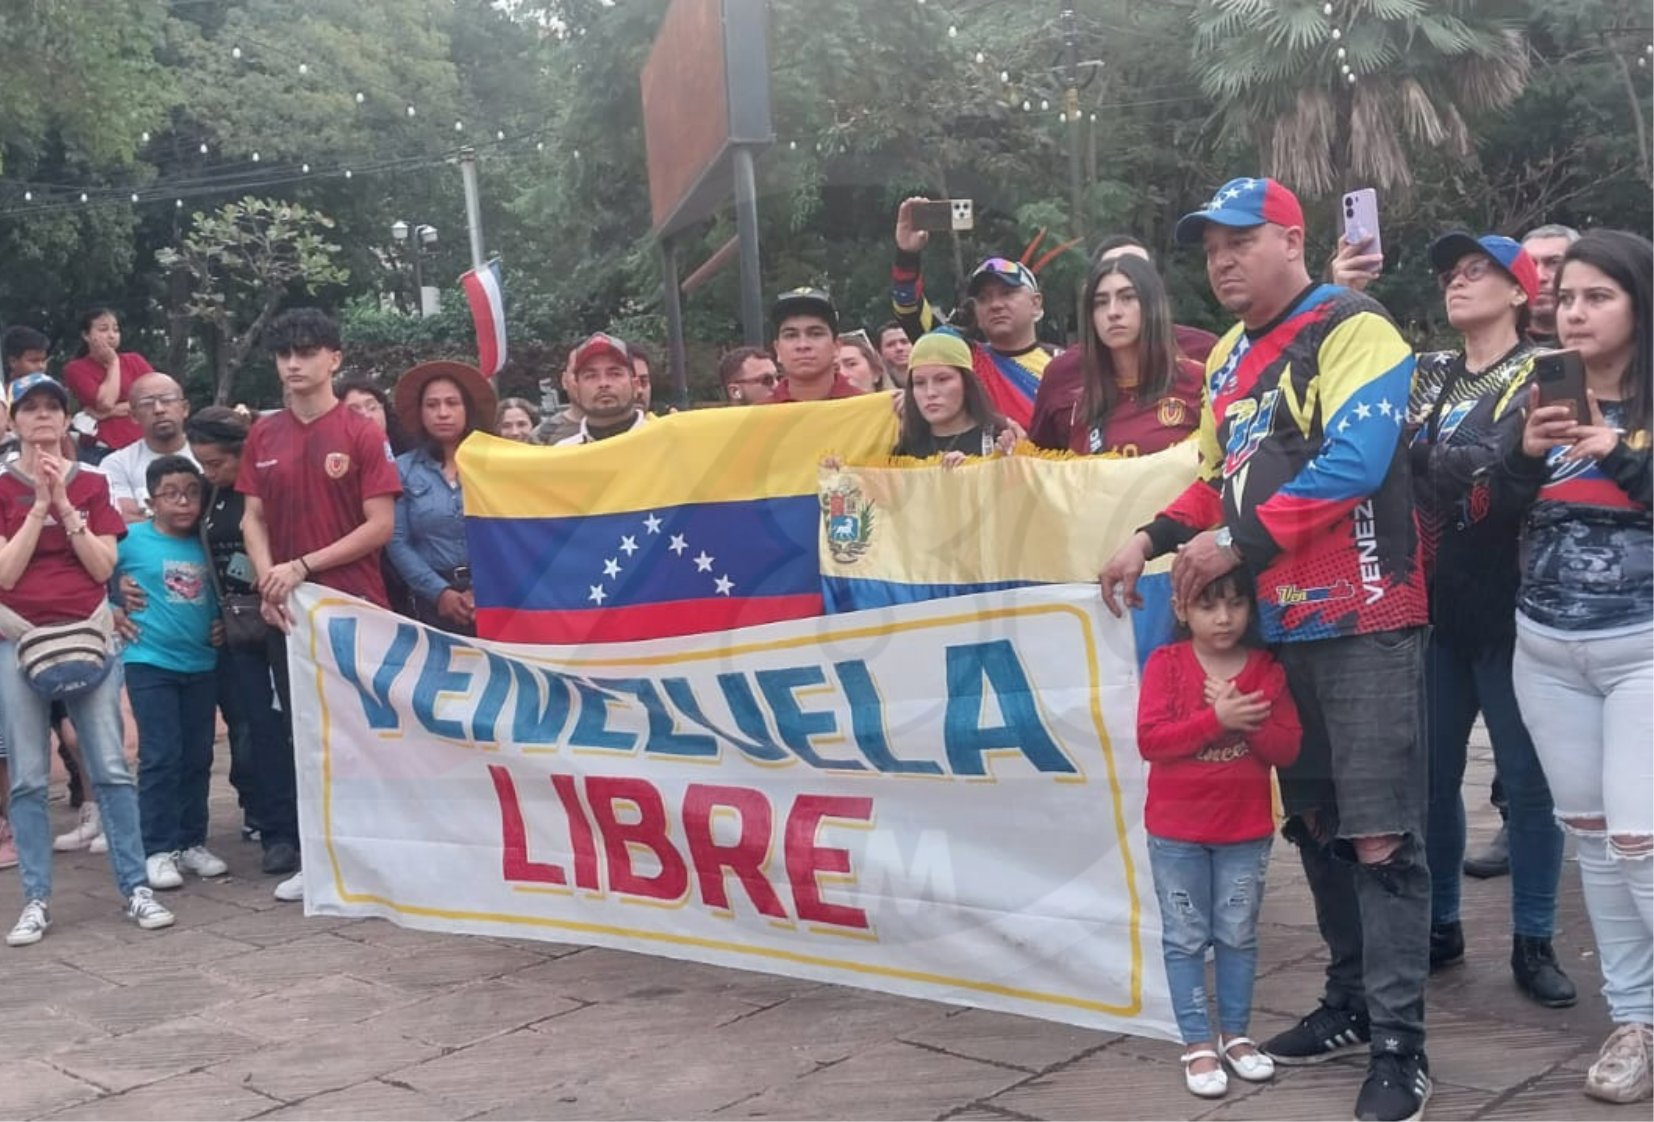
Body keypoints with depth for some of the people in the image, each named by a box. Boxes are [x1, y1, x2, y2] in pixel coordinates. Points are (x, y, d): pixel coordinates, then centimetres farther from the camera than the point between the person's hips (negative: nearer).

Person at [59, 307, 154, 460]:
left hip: (141, 447, 2)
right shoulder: (76, 369, 4)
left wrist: (114, 411, -8)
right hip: (101, 450, -2)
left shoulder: (135, 361, 13)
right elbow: (105, 403, -10)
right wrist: (113, 363, 1)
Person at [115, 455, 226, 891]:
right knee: (161, 757, -4)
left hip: (202, 665, 4)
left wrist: (220, 624, 6)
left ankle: (192, 842, 20)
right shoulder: (132, 540, -6)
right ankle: (159, 850, 3)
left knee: (197, 757, 9)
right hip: (150, 663, -4)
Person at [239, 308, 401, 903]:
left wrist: (303, 566, -13)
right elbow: (253, 519, 10)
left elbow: (380, 525, -9)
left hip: (355, 607, -4)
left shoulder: (362, 435, -5)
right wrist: (268, 583, -7)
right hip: (287, 609, 4)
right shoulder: (263, 436, 8)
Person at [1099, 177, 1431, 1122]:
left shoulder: (1353, 331, -10)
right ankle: (1355, 1002, 28)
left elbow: (1353, 463, -22)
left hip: (1363, 618, -8)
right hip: (1278, 623, 9)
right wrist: (1153, 540, 6)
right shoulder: (1229, 360, 16)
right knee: (1314, 820, 15)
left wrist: (1238, 541, -21)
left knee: (1380, 834, -6)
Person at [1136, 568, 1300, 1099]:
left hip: (1246, 831, 2)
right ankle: (1198, 1043, 13)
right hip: (1176, 830, -2)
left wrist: (1247, 720, -21)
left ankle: (1235, 1034, 25)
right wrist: (1216, 720, -24)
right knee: (1185, 938, 5)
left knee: (1239, 936, 11)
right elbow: (1150, 740, -17)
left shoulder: (1267, 670, -2)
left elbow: (1287, 748, -5)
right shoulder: (1165, 664, -8)